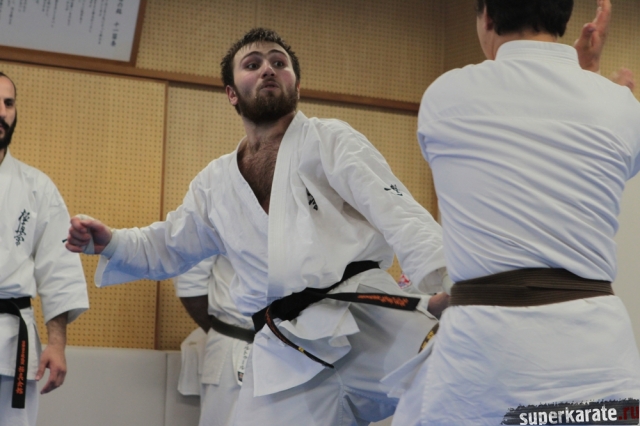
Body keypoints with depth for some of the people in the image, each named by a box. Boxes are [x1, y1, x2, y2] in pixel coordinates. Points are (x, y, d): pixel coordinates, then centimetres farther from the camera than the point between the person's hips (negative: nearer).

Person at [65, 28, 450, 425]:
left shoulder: (331, 139, 6)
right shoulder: (216, 183, 18)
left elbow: (400, 215, -4)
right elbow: (167, 247, 31)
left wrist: (444, 284, -21)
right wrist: (108, 242, 11)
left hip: (370, 326, -3)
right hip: (286, 358, 4)